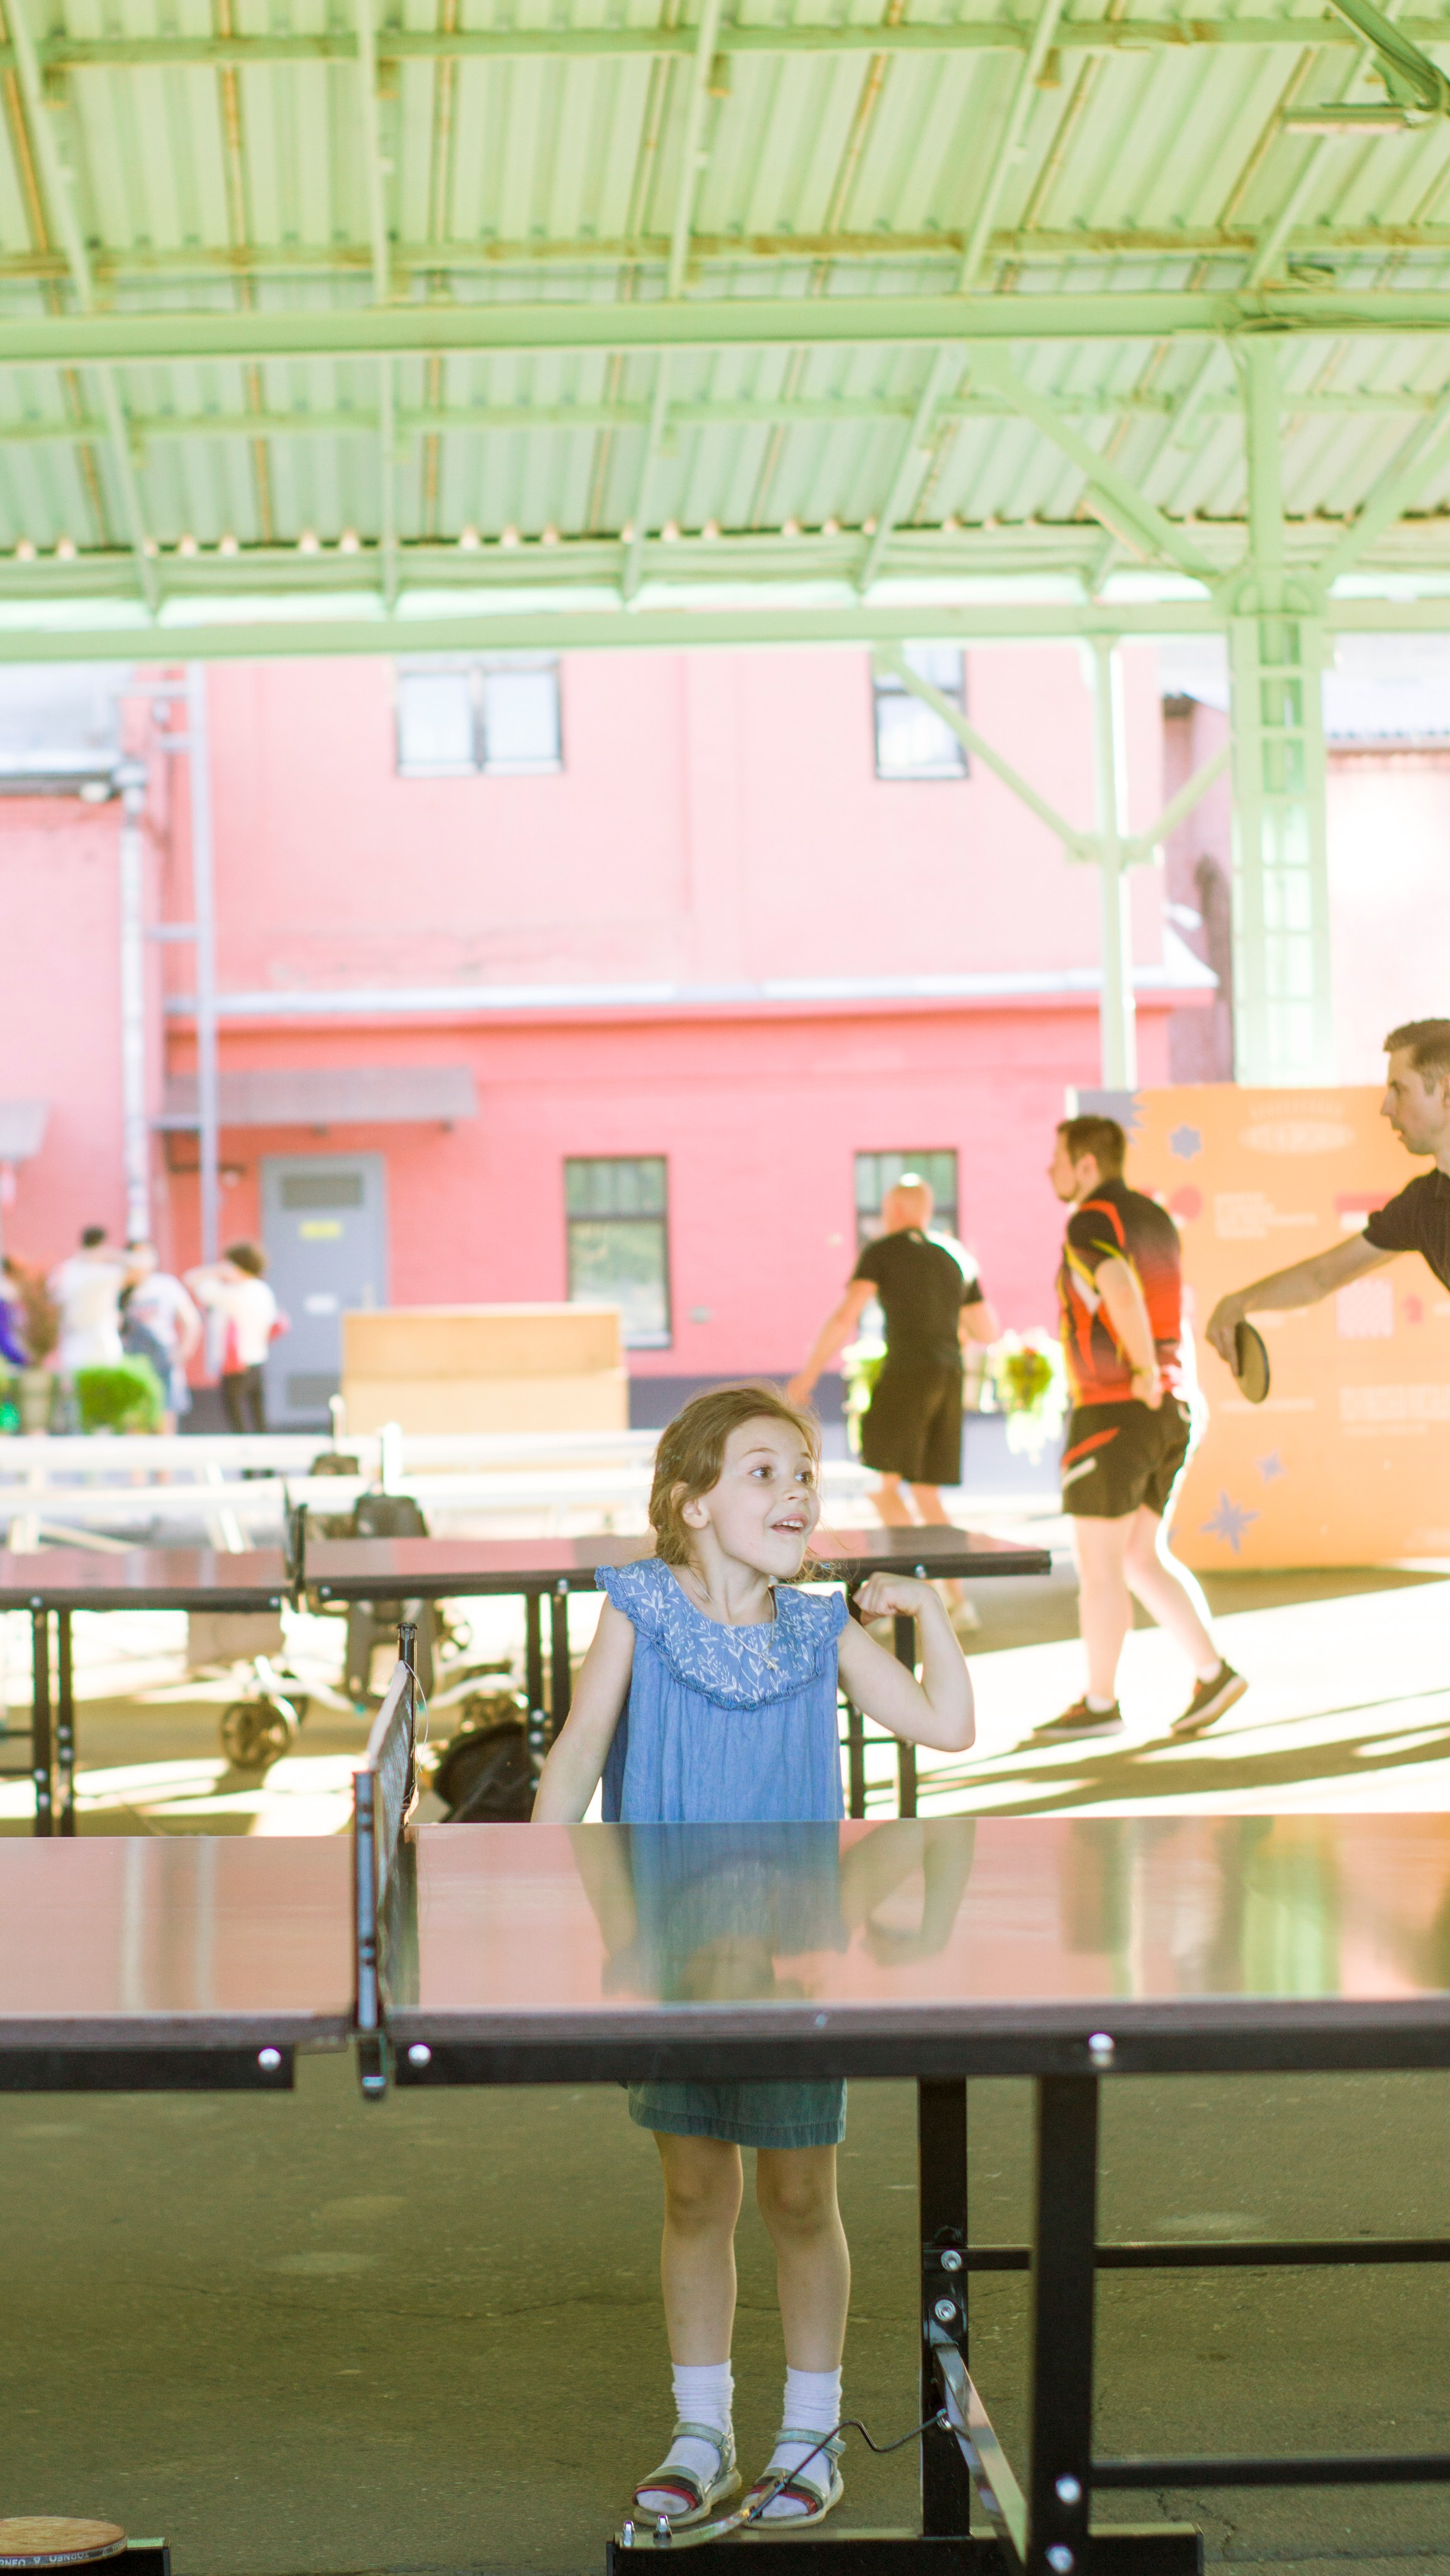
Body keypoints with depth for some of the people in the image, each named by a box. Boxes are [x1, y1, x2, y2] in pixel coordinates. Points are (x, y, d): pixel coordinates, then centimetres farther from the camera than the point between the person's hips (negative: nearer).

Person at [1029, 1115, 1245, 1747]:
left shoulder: (1091, 1224, -13)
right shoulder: (1154, 1218, 15)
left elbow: (1122, 1294, -31)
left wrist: (1145, 1374, -21)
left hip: (1114, 1411, -9)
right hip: (1165, 1413, 9)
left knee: (1099, 1562, 0)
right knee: (1142, 1559, 15)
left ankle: (1099, 1703, 7)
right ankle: (1212, 1672, 6)